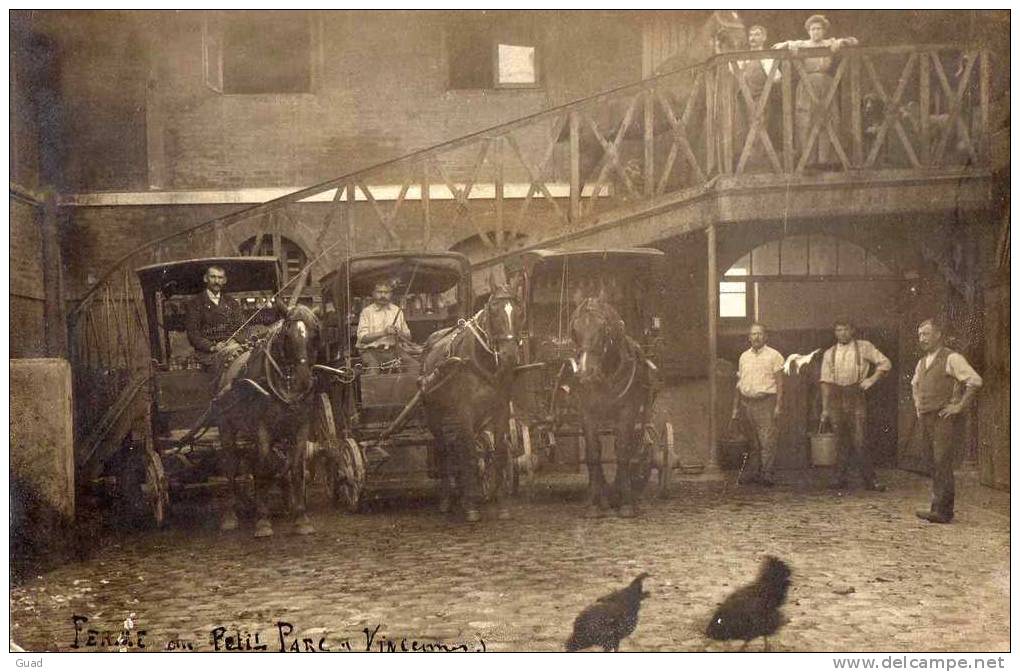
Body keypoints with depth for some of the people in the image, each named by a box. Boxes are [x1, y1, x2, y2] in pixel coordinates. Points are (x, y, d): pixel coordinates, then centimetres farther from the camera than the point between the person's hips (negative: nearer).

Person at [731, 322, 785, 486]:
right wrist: (735, 407, 15)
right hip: (746, 402, 4)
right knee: (753, 442, 9)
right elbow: (739, 383, 18)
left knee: (767, 441, -8)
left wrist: (778, 405, -10)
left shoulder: (773, 356, 1)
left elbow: (779, 382, -2)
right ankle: (751, 473, 14)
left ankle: (767, 474, -6)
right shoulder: (744, 357, 15)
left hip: (765, 401, -4)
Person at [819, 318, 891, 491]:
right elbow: (826, 381, 10)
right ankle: (841, 478, 13)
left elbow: (885, 363, 7)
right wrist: (825, 408, 6)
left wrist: (872, 379, -6)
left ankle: (870, 480, -1)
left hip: (856, 395, -2)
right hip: (836, 398, 2)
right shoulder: (829, 353, 12)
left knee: (860, 441, -7)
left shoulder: (864, 347, 5)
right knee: (842, 441, 5)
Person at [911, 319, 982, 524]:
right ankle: (941, 510, 13)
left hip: (944, 419, -8)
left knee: (942, 465, -11)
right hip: (925, 419, 8)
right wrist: (917, 405, 22)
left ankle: (941, 511, -11)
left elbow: (975, 380, -17)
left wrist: (959, 406, -15)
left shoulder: (951, 359, -8)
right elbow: (915, 385, 37)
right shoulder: (921, 362, 17)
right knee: (935, 466, 9)